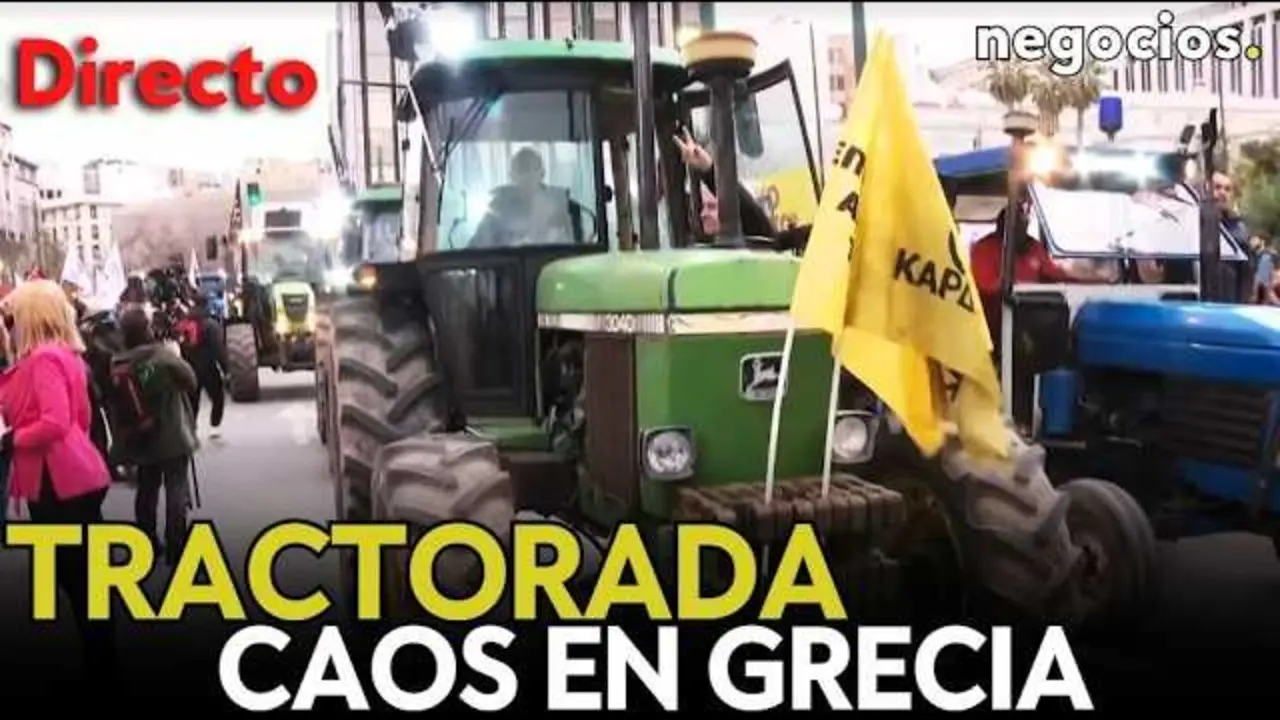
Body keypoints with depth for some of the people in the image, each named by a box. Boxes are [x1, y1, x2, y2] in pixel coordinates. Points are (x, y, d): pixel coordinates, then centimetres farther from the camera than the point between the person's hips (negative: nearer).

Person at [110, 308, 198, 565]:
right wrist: (177, 356, 4)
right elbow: (191, 382, -9)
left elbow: (114, 403, 4)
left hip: (138, 440, 5)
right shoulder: (163, 356, -17)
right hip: (171, 437, -5)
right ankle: (174, 548, 1)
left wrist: (122, 436, 13)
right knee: (176, 490, 2)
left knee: (146, 490, 17)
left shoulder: (116, 364, -1)